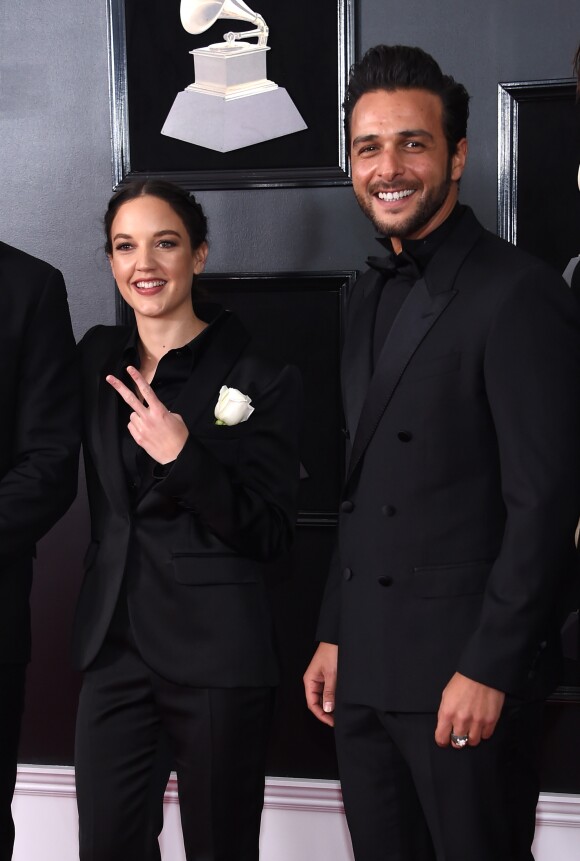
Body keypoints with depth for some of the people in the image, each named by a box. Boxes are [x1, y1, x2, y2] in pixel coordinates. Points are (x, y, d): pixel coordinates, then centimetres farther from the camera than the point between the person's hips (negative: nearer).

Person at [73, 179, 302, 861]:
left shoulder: (260, 382, -7)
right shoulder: (99, 357, 9)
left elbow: (271, 536, -11)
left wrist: (184, 457, -20)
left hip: (217, 651, -4)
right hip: (114, 643, 4)